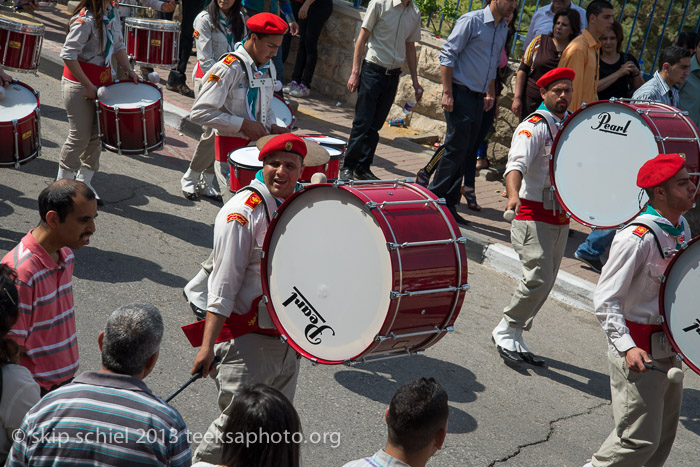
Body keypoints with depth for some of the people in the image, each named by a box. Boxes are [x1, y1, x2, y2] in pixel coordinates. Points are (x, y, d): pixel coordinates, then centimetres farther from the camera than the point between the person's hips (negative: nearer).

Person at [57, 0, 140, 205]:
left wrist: (128, 69, 3)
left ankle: (84, 183, 22)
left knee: (97, 134, 9)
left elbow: (118, 45, 16)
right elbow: (68, 55, -23)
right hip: (79, 85, -8)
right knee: (80, 136, -1)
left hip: (103, 82, 8)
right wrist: (88, 85, -21)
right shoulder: (85, 19, -21)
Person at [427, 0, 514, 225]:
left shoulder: (503, 29, 12)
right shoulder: (471, 21, -10)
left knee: (467, 153, 6)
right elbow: (448, 54, -12)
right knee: (457, 148, -9)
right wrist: (447, 93, -16)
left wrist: (490, 93, 17)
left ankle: (449, 205, 12)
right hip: (461, 94, -7)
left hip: (479, 98, 7)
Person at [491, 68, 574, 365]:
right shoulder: (533, 127, -10)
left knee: (547, 281, 8)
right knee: (538, 278, -15)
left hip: (562, 217, 7)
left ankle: (516, 338, 19)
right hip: (534, 215, -7)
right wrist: (513, 194, -44)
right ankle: (505, 332, 3)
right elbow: (517, 163, -26)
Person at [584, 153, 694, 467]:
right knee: (641, 438, -5)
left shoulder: (682, 227, 5)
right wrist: (626, 347, -29)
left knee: (665, 432, 17)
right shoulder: (637, 238, -22)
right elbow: (605, 299, -21)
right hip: (639, 351, -9)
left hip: (669, 344, 9)